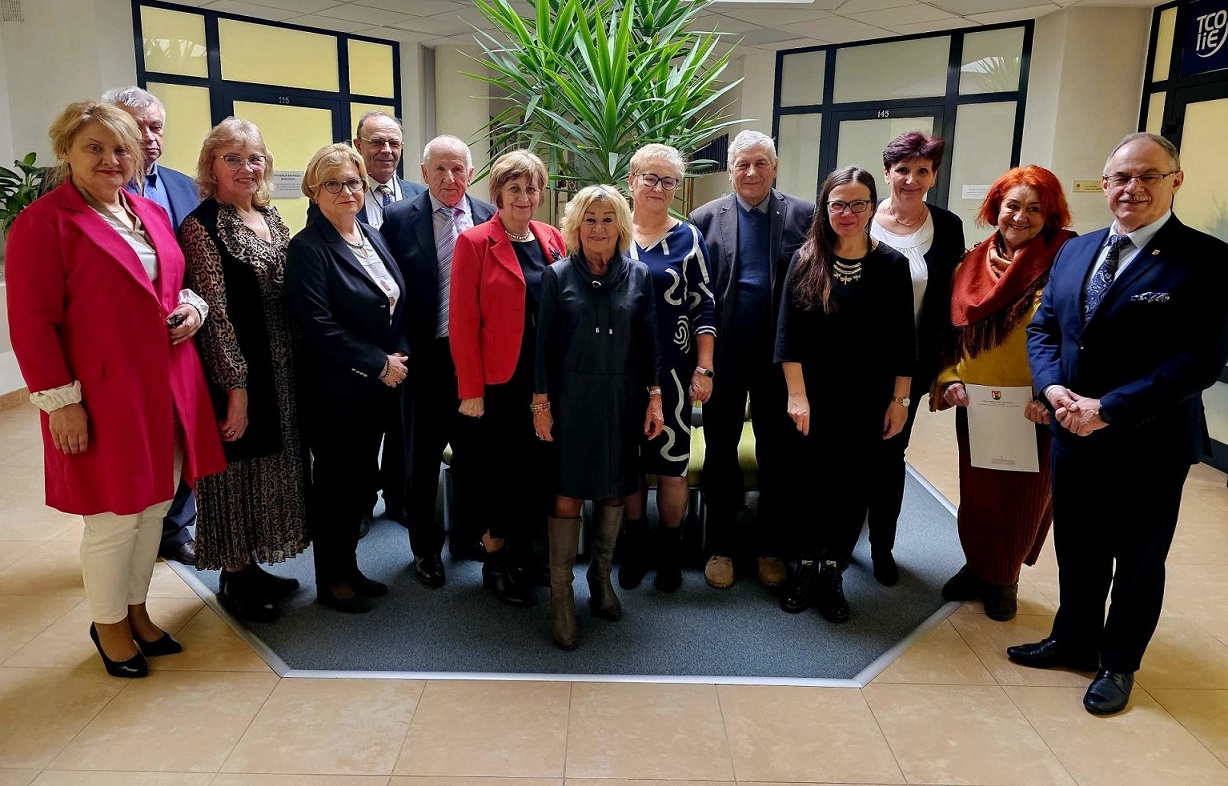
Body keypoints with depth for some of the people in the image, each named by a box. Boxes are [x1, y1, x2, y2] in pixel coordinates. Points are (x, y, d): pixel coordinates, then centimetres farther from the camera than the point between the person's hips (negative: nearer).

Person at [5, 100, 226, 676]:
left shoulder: (152, 214, 12)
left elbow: (174, 283, 24)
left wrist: (192, 306, 1)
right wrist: (60, 399, -15)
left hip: (165, 390, 7)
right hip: (103, 397, -7)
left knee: (156, 504, 15)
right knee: (115, 516, 4)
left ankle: (136, 610, 35)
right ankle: (108, 625, 27)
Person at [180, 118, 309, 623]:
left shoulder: (271, 220, 10)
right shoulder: (202, 227, -12)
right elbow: (215, 315, -16)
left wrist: (295, 372, 11)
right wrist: (236, 389, -18)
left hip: (280, 373, 7)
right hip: (237, 377, -7)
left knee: (267, 469, 16)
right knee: (236, 474, 5)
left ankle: (251, 566, 32)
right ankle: (234, 579, 22)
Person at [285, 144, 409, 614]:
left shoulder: (373, 238, 10)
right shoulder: (308, 248, -12)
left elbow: (396, 308, 16)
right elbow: (318, 326, -20)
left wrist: (398, 355, -1)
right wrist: (378, 364, -17)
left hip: (377, 386, 7)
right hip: (335, 390, -7)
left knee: (361, 478, 15)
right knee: (334, 482, 6)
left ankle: (349, 567, 31)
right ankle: (330, 580, 22)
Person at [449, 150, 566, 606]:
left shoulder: (552, 239, 8)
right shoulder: (475, 242, -6)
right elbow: (462, 321, -9)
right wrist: (470, 390, -12)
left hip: (546, 381, 4)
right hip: (499, 383, -4)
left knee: (540, 469, 8)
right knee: (501, 472, 6)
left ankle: (520, 553, 29)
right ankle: (496, 564, 26)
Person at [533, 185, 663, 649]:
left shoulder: (638, 276, 2)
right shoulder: (558, 276, -2)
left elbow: (649, 343, 5)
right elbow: (543, 344, -1)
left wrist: (654, 397, 1)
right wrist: (541, 403, -4)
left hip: (622, 399, 2)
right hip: (571, 398, -2)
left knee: (615, 490, 12)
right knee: (567, 493, 0)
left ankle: (601, 576, 31)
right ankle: (561, 595, 10)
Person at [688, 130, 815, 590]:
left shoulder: (803, 215, 0)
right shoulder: (706, 218, 1)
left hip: (780, 356, 0)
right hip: (724, 357, 0)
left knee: (778, 454, 11)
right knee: (720, 452, 11)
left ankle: (770, 548, 29)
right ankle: (720, 547, 27)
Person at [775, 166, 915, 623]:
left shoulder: (891, 264, -2)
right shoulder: (806, 261, -2)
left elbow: (903, 341, 0)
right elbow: (789, 333, -6)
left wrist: (899, 400, -2)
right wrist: (796, 395, -11)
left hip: (867, 400, 1)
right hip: (813, 396, 0)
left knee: (854, 484, 8)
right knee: (811, 479, 6)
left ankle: (833, 572, 24)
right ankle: (807, 566, 25)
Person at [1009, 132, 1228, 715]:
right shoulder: (1075, 251, 7)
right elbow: (1042, 329, 8)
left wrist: (1108, 409, -22)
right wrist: (1054, 388, -11)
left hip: (1149, 443, -5)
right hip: (1073, 433, 5)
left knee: (1138, 560, 13)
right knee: (1076, 548, 19)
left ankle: (1119, 664, 33)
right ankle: (1074, 640, 40)